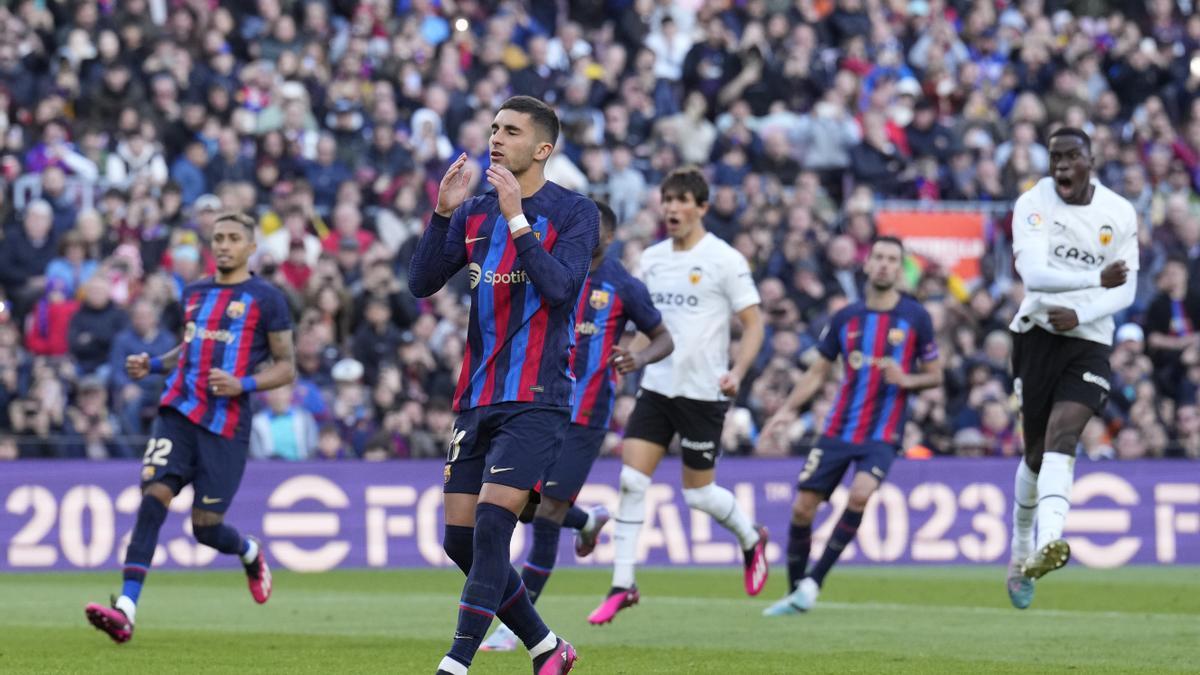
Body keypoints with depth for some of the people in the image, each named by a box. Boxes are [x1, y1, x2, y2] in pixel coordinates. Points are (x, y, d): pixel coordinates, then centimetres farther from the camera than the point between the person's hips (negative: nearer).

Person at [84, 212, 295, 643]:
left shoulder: (266, 299, 0)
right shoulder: (194, 293, 16)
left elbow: (285, 367, 1)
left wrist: (242, 385, -15)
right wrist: (152, 365, 13)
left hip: (226, 425, -4)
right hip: (179, 413, 4)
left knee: (206, 527, -2)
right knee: (153, 498, -16)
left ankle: (250, 554, 36)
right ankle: (126, 610, -25)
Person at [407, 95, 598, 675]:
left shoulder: (574, 213, -3)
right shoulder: (474, 213, 13)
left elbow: (559, 288, -17)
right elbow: (422, 283, 6)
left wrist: (517, 219, -19)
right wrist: (443, 213, -6)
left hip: (536, 402, -6)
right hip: (477, 402, 7)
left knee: (490, 527, -17)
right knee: (460, 541, 4)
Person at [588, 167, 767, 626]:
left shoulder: (724, 260, -8)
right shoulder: (651, 259, 9)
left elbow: (753, 323, -7)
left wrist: (737, 372, -21)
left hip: (703, 392, -5)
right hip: (657, 385, 5)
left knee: (698, 493, 3)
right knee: (631, 480, -7)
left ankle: (751, 540, 34)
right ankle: (622, 586, -4)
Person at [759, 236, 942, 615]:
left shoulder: (916, 318, -1)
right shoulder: (846, 318, 6)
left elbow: (935, 376, 6)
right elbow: (819, 371, 13)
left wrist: (906, 380, -16)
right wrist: (788, 409, 0)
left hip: (882, 434, -3)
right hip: (838, 430, 3)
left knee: (861, 493, -28)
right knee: (802, 508, -3)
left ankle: (813, 582, -20)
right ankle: (795, 594, 15)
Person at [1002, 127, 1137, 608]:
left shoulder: (1120, 214, 1)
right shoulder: (1032, 205, -6)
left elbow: (1126, 291, 1)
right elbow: (1032, 273, -20)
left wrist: (1080, 314, -17)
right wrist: (1097, 280, -31)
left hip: (1089, 340, 0)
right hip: (1037, 332, 0)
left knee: (1063, 436, -20)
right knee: (1038, 451, 6)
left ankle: (1048, 543, -36)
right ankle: (1021, 551, 25)